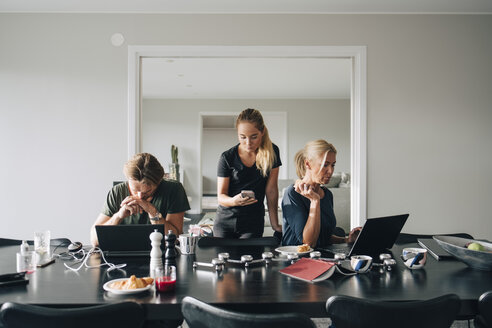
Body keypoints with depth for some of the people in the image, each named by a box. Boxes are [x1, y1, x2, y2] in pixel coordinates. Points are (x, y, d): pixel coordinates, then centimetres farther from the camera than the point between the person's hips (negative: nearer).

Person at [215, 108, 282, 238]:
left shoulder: (271, 152, -5)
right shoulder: (227, 158, -9)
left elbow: (271, 190, -3)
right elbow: (221, 196, -8)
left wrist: (275, 224, -6)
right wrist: (233, 201, -30)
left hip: (254, 223, 0)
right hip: (225, 221, 0)